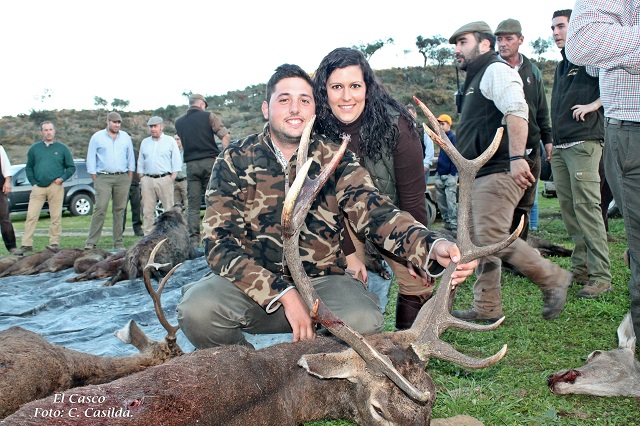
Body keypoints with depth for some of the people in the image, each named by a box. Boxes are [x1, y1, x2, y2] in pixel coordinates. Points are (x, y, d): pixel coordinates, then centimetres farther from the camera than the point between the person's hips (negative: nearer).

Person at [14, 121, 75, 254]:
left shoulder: (62, 148, 8)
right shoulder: (34, 148, 12)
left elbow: (71, 167, 9)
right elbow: (28, 167, 16)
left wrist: (62, 178, -5)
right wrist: (33, 182, 3)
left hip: (55, 187, -1)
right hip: (38, 187, 2)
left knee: (56, 217, 0)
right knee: (31, 216, -3)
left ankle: (54, 243, 8)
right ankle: (26, 244, 1)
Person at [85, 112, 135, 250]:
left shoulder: (125, 137, 14)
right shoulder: (97, 137, 5)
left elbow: (131, 158, 17)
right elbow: (91, 160, 5)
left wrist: (129, 177, 8)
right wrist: (95, 179, -2)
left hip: (122, 178, 3)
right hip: (103, 178, -3)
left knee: (119, 210, 3)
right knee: (100, 209, -11)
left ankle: (118, 242, 8)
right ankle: (91, 242, -9)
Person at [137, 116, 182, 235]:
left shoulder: (170, 141, 7)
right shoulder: (145, 142, 19)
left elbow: (177, 162, 2)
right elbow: (140, 162, 19)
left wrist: (172, 178, -7)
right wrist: (141, 178, 7)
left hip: (164, 179, -4)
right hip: (147, 180, 4)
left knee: (169, 209, -5)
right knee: (147, 210, 3)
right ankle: (148, 235, 8)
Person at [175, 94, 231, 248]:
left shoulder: (179, 122, 11)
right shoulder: (209, 116, 1)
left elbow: (183, 143, 16)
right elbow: (225, 136, -5)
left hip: (191, 164, 3)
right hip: (210, 161, -2)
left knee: (193, 205, 4)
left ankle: (194, 239, 2)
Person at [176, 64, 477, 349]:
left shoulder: (335, 160, 1)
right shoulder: (234, 162, -3)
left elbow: (374, 211, -14)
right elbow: (221, 243, -11)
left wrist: (432, 246, -36)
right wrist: (285, 295, -23)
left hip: (321, 279, 1)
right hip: (253, 283, 0)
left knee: (362, 321, -30)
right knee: (197, 308, -29)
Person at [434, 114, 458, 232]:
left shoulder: (453, 137, -7)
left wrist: (453, 174, -15)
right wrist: (437, 171, 15)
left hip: (450, 175, -8)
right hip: (440, 174, 8)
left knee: (451, 201, -9)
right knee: (441, 201, 10)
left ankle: (454, 225, -5)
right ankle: (447, 221, 20)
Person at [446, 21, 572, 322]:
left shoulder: (496, 70, -5)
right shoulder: (476, 79, 27)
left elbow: (516, 111, -22)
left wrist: (516, 157, -33)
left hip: (498, 172, -10)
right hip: (479, 176, 11)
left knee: (493, 239, -16)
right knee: (480, 242, 8)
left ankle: (553, 279, 3)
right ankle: (486, 308, 14)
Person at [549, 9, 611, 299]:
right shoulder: (561, 66, 23)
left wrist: (593, 105, -15)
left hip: (584, 144, -8)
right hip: (559, 148, 8)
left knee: (587, 207, -12)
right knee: (568, 208, 7)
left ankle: (601, 276, -9)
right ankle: (579, 267, 16)